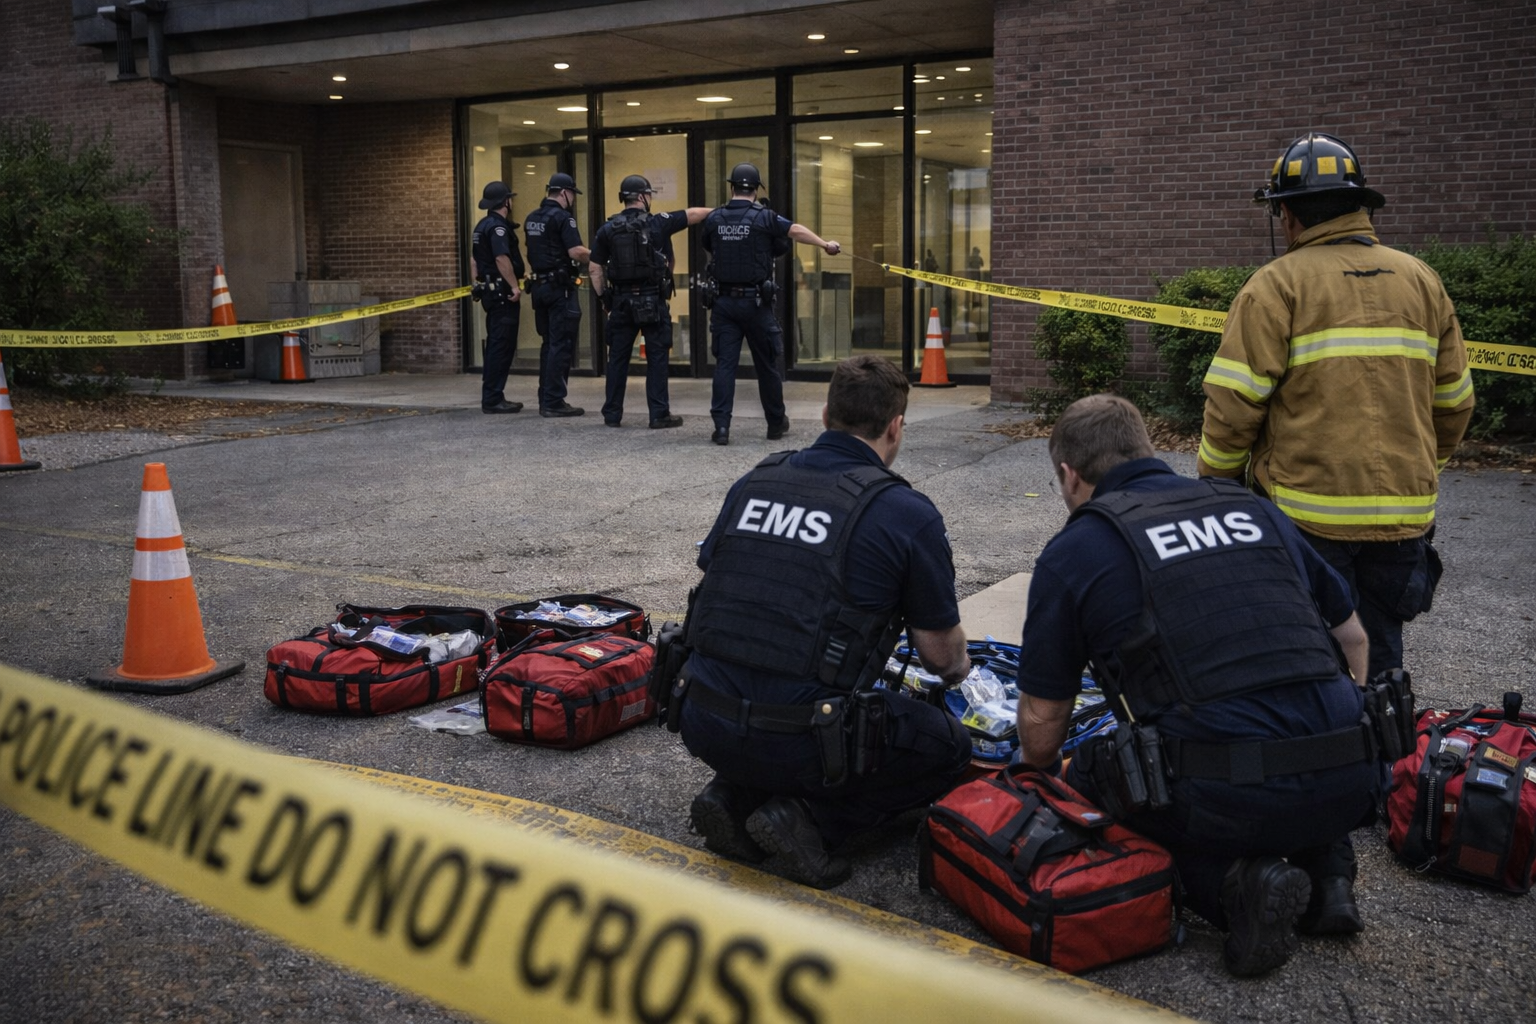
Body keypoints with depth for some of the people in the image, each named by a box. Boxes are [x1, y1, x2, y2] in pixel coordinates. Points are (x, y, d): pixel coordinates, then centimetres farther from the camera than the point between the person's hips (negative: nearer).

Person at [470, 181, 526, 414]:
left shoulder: (482, 226, 17)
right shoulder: (498, 226, -15)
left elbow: (478, 258, 24)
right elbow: (502, 259, -25)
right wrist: (515, 287, -23)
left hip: (490, 290, 10)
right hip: (503, 292, -10)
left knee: (495, 345, 14)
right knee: (502, 346, -8)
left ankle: (492, 397, 19)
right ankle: (493, 399, -8)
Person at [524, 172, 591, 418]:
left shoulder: (531, 219, 13)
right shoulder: (562, 217, -13)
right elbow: (576, 252, -20)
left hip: (541, 285, 9)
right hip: (561, 287, -8)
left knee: (549, 343, 14)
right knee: (562, 345, -5)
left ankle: (546, 399, 17)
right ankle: (554, 402, -6)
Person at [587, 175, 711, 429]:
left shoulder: (607, 229, 2)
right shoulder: (658, 224, -5)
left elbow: (594, 269, 2)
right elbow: (694, 214, 6)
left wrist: (604, 299, 10)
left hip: (621, 302, 3)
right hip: (653, 301, -3)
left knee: (618, 358, 10)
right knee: (657, 358, 2)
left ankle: (612, 414, 14)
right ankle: (659, 415, 3)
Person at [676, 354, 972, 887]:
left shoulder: (752, 483, 9)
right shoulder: (909, 514, -5)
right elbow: (942, 653, 5)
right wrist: (960, 665, 31)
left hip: (703, 723, 6)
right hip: (798, 740, -6)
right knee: (950, 748, 17)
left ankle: (733, 796, 13)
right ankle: (812, 819, 0)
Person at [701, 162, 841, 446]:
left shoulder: (714, 218, 3)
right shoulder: (763, 217, -7)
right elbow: (796, 231, -10)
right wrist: (825, 245, -3)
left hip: (724, 301, 2)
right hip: (755, 302, -2)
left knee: (725, 364, 2)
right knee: (767, 364, 10)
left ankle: (721, 426, -7)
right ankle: (776, 423, 21)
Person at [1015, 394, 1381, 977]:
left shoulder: (1074, 551, 5)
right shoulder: (1256, 510, 19)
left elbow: (1041, 723, 10)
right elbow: (1352, 637, 29)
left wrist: (1037, 771, 33)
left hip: (1223, 802, -6)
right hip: (1350, 786, 6)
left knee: (1088, 775, 21)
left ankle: (1232, 883, 1)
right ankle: (1326, 870, 15)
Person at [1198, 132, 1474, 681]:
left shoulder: (1276, 286, -8)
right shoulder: (1422, 281, 9)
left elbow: (1234, 404, -13)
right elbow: (1453, 401, 13)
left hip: (1307, 514, -5)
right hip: (1403, 515, 5)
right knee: (1379, 658, 17)